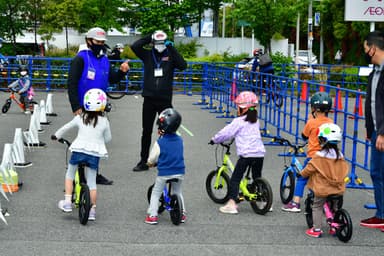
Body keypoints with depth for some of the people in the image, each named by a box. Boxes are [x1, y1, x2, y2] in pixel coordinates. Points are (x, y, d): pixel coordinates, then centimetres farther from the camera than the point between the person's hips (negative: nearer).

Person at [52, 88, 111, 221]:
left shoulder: (80, 118, 3)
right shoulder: (104, 121, 1)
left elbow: (65, 128, 15)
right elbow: (108, 138, 12)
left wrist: (56, 136, 33)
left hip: (78, 151, 0)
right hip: (95, 153, 0)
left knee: (69, 175, 21)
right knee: (92, 182, 9)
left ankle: (67, 203, 14)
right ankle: (92, 210, 12)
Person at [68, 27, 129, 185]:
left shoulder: (104, 60, 11)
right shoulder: (80, 59, -11)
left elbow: (112, 79, 16)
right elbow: (72, 84, -15)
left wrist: (122, 72, -6)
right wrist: (76, 107, -19)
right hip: (84, 108, -7)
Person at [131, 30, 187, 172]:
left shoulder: (170, 55, 2)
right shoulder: (147, 55, 4)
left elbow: (183, 65, -14)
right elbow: (134, 46, -11)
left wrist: (172, 49, -14)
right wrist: (149, 38, -9)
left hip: (165, 100, -1)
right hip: (149, 99, 1)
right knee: (146, 132, 8)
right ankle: (143, 161, 15)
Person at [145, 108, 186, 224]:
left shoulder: (160, 142, -14)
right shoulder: (179, 140, 0)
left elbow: (152, 159, -6)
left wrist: (150, 163, 17)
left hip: (164, 173, -4)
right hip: (179, 171, 4)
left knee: (155, 193, 11)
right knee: (177, 192, 23)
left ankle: (152, 215, 7)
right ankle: (182, 214, 27)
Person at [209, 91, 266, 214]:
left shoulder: (238, 121, -4)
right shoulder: (255, 121, 17)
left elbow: (226, 132, -1)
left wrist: (214, 140, 15)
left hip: (246, 154, -7)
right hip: (260, 153, 7)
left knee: (235, 179, -1)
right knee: (257, 178, 21)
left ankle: (231, 204, -8)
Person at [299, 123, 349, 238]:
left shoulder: (319, 156, -13)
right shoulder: (340, 156, 3)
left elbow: (309, 169, -8)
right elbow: (344, 169, 13)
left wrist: (302, 174, 11)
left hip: (322, 188, -5)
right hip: (338, 188, 5)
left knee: (317, 207, 7)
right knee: (334, 207, 22)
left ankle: (316, 229, 4)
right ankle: (335, 227, 24)